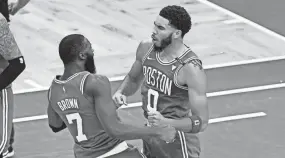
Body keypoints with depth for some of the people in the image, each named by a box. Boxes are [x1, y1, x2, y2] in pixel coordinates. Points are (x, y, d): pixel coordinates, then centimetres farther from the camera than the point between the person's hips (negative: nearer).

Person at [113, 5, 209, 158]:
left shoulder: (190, 68, -24)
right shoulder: (146, 48, -5)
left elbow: (201, 122, -24)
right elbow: (133, 78, 17)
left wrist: (165, 122, -38)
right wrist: (120, 92, -5)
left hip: (177, 142, -7)